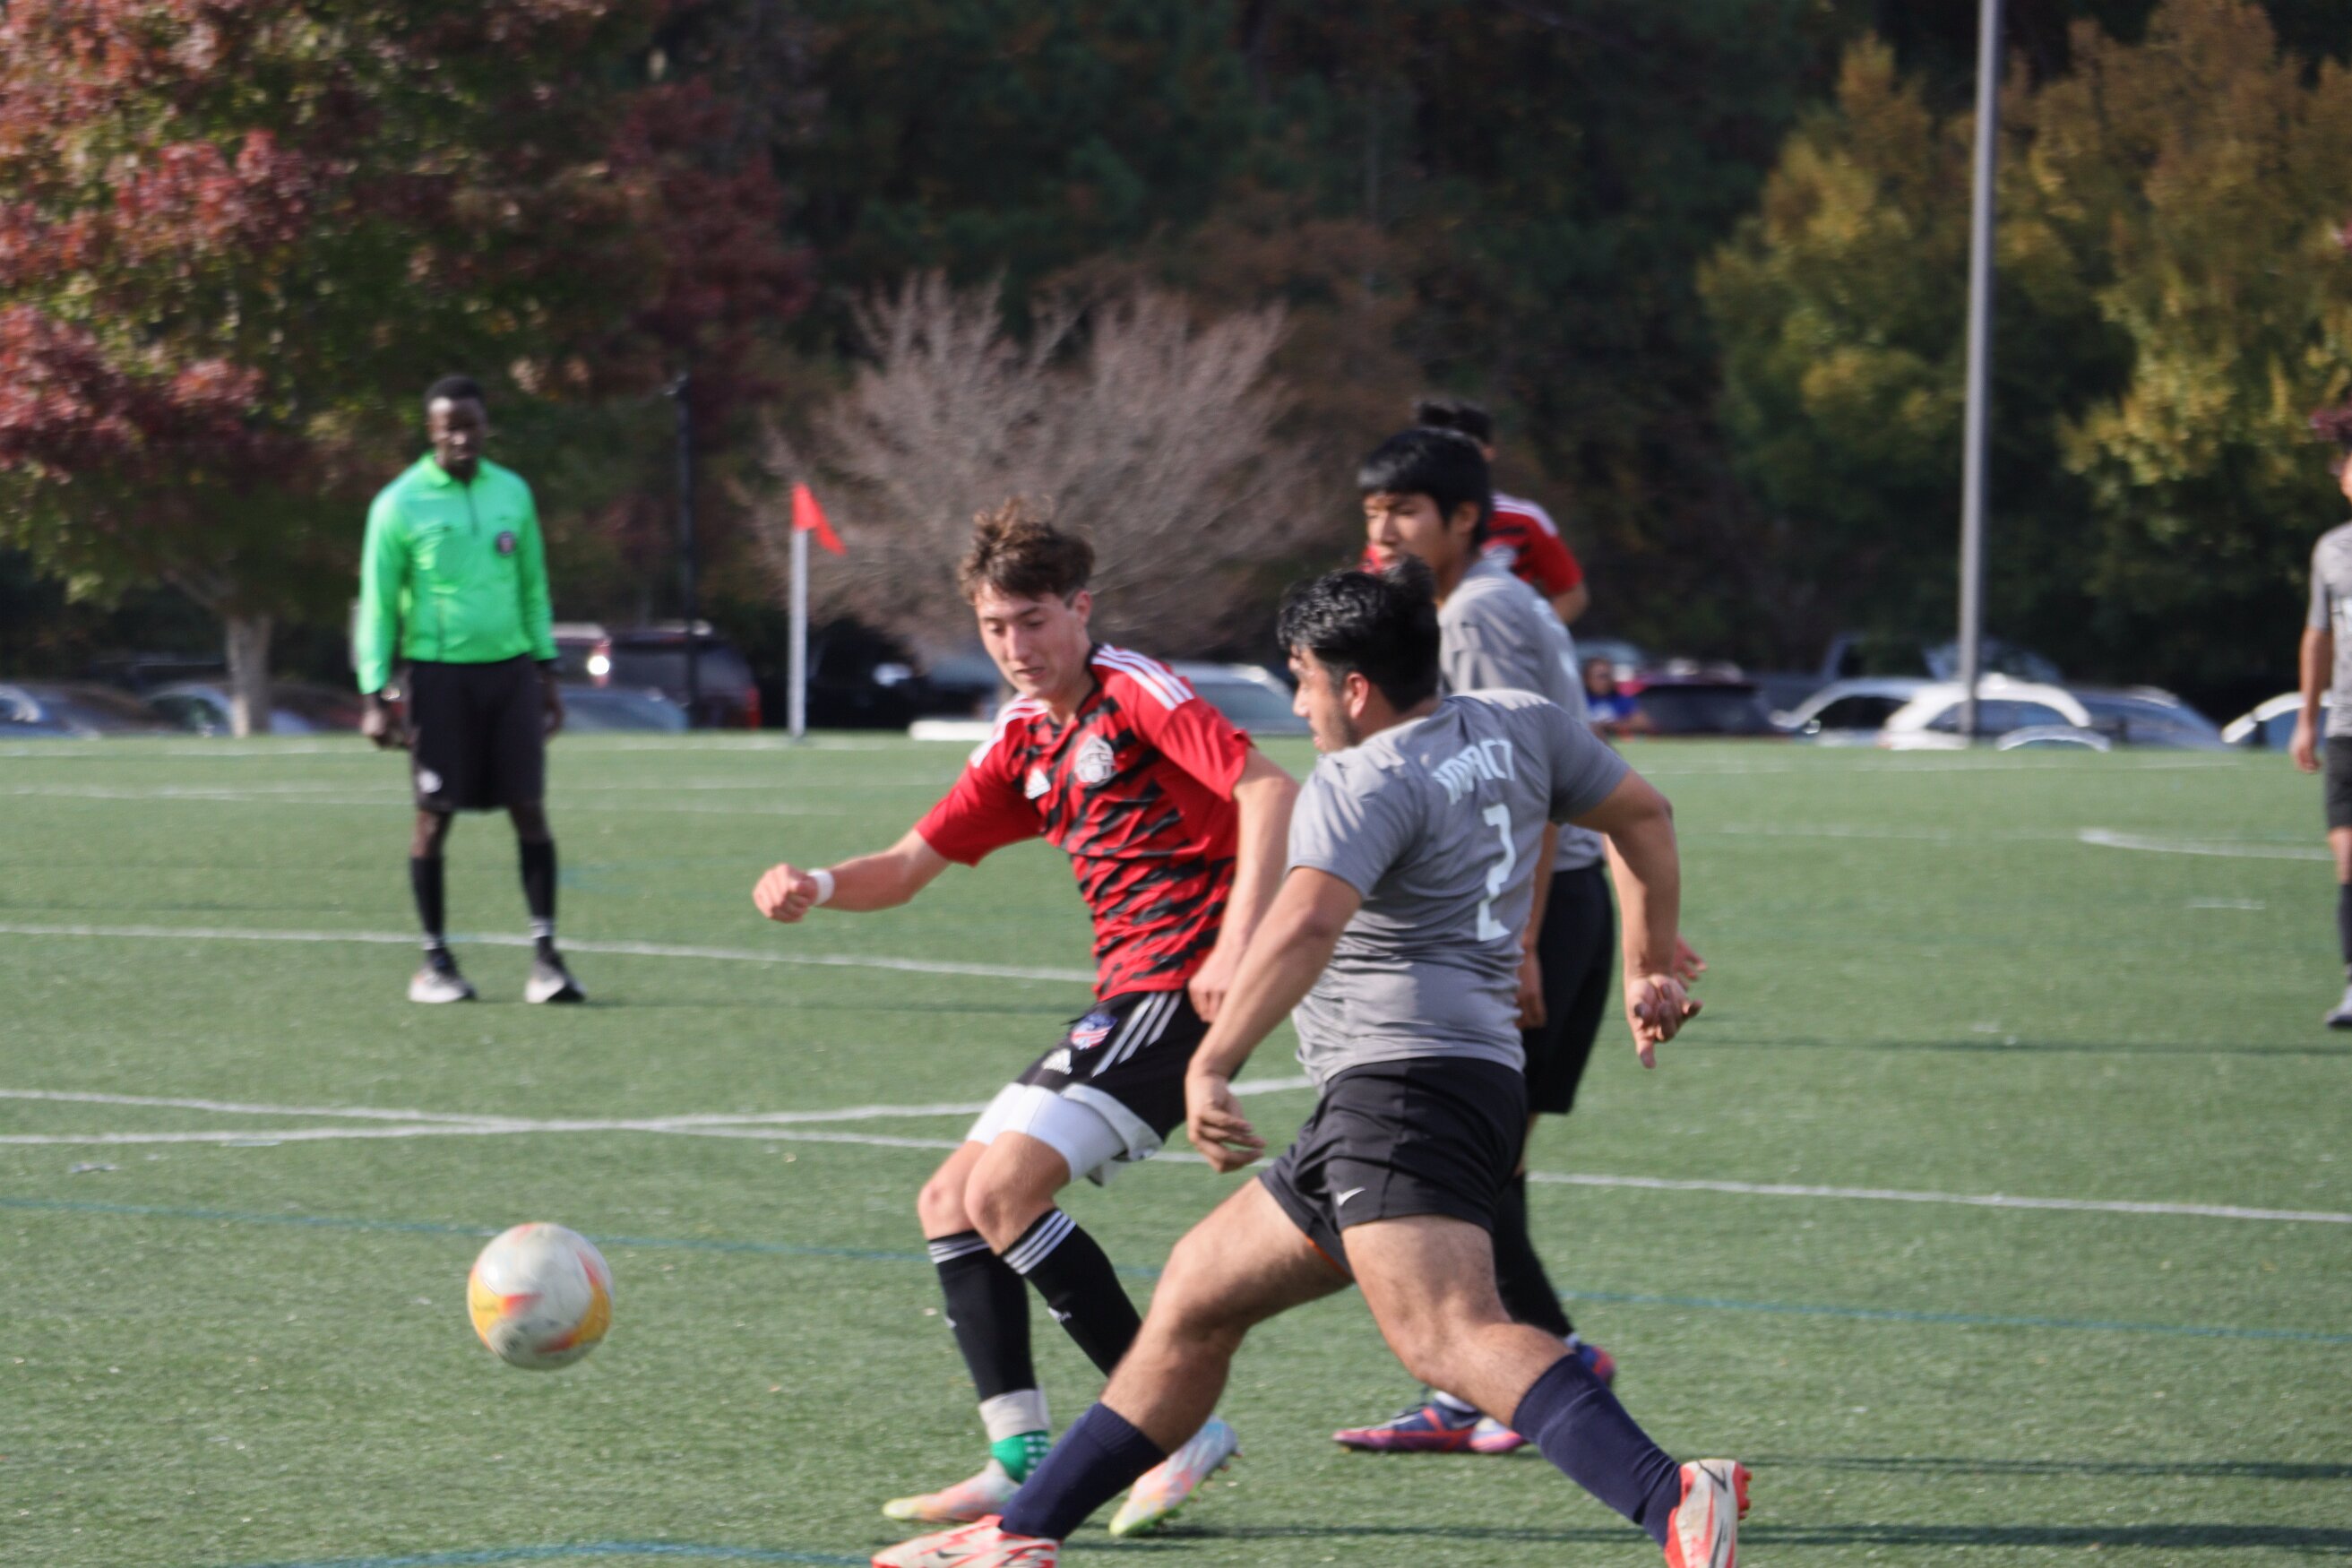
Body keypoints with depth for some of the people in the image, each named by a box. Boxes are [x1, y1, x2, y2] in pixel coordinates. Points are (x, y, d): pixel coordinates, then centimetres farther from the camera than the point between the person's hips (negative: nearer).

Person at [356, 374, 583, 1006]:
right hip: (439, 672, -3)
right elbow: (377, 603, -1)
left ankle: (545, 955, -3)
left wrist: (547, 673, 13)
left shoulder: (512, 493, 9)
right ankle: (435, 960, 9)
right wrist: (375, 697, -6)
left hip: (510, 669, 3)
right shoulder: (400, 504, -3)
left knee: (529, 807, -3)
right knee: (436, 814, -1)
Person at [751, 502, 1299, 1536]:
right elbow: (911, 865, 19)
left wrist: (1235, 950, -28)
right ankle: (1021, 1458, 1)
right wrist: (817, 888, -2)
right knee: (949, 1203, 7)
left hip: (1178, 986, -10)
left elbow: (1267, 790, -20)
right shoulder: (1022, 742, 16)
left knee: (1003, 1190, -18)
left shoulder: (1134, 691, -9)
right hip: (1122, 1000, 10)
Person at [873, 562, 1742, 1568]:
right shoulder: (1517, 728, 17)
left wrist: (1211, 1067, -31)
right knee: (1196, 1295, 19)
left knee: (1449, 1337, -30)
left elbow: (1306, 921, -25)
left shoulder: (1362, 782, -8)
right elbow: (1644, 817, 28)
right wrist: (1650, 967, 37)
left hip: (1400, 1081, -11)